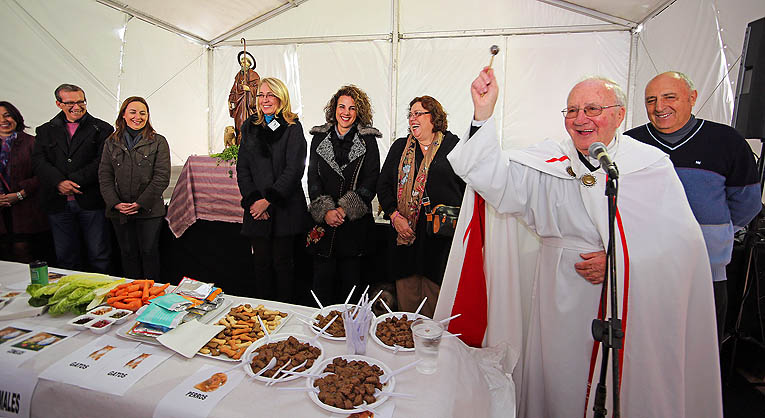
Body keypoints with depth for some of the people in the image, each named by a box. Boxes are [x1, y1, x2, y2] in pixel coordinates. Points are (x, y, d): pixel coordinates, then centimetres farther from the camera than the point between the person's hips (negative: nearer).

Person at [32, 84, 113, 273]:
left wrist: (74, 181, -14)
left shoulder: (102, 129, 3)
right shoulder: (45, 131, 13)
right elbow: (39, 161, 2)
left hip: (91, 201, -3)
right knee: (66, 256, 12)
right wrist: (59, 182, -16)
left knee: (99, 255, 2)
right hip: (58, 203, 3)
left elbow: (103, 161, -8)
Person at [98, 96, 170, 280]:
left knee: (149, 253, 3)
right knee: (128, 254, 12)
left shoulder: (158, 142, -1)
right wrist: (115, 203, -8)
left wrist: (140, 203, -13)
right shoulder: (111, 143, 9)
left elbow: (162, 177, -8)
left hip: (149, 210, -3)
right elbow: (104, 176, 6)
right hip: (119, 212, 3)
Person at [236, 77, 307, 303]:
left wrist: (268, 200, -13)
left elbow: (294, 169, -10)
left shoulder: (293, 127, -2)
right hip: (256, 208, 4)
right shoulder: (249, 127, 12)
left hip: (285, 207, -4)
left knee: (282, 261, 2)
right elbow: (242, 168, 9)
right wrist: (253, 199, -6)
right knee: (261, 261, 8)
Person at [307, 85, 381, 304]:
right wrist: (325, 210, -9)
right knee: (322, 276, 4)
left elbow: (371, 181, -4)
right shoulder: (319, 137, 10)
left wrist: (345, 209, -12)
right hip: (324, 220, 2)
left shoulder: (368, 140, 3)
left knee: (351, 276, 7)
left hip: (355, 220, -1)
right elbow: (313, 178, 4)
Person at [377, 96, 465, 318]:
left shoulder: (454, 146, 3)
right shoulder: (399, 147, 15)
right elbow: (383, 185, 13)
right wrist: (394, 216, -2)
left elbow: (468, 187, 1)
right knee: (406, 297, 9)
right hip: (405, 233, 4)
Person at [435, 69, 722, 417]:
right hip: (560, 302, 1)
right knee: (557, 386, 12)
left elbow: (683, 240, -6)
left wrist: (621, 260, -19)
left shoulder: (652, 165, -3)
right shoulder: (548, 161, 0)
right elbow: (494, 176, -16)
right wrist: (484, 112, -24)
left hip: (630, 307, 0)